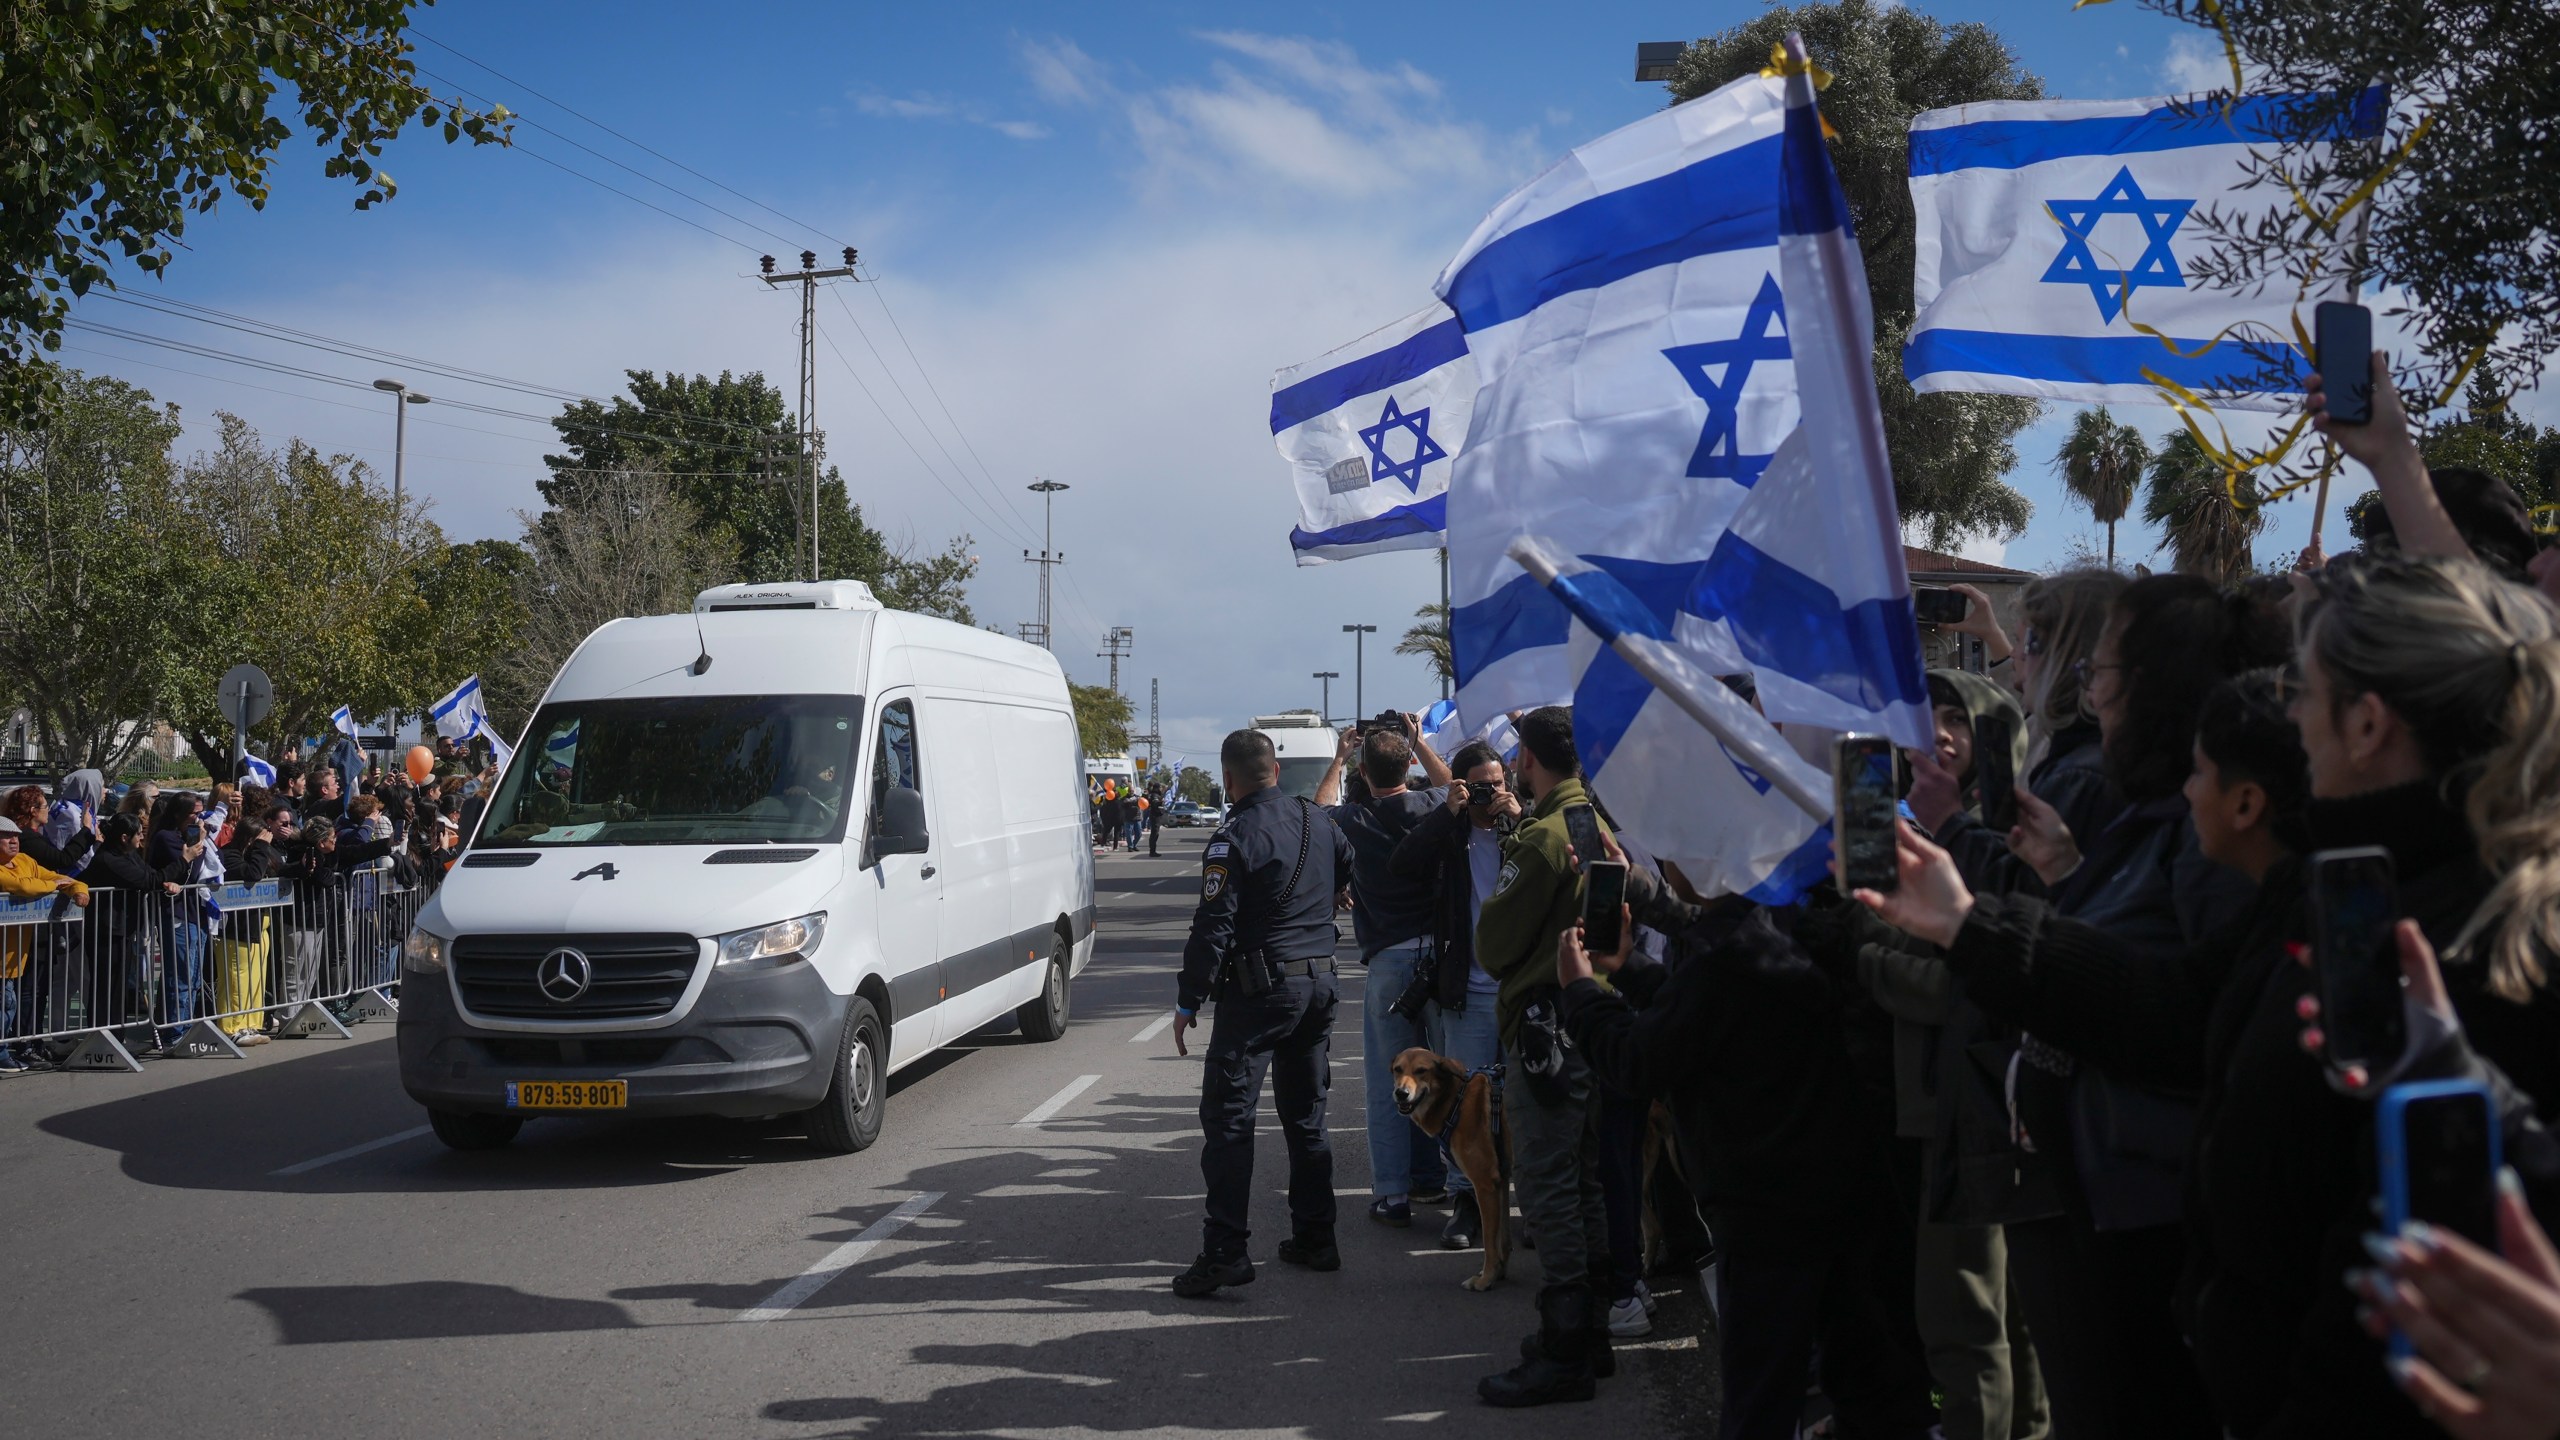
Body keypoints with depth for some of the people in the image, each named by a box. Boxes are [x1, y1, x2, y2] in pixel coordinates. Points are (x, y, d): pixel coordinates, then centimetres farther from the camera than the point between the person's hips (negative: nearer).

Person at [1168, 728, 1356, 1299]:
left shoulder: (1235, 838, -14)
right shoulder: (1319, 823, 8)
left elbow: (1214, 926, -16)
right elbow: (1350, 876, 22)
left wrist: (1188, 1001, -10)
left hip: (1259, 989, -7)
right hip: (1321, 982, 8)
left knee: (1228, 1116, -6)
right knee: (1306, 1116, 16)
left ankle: (1225, 1252, -11)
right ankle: (1315, 1238, 21)